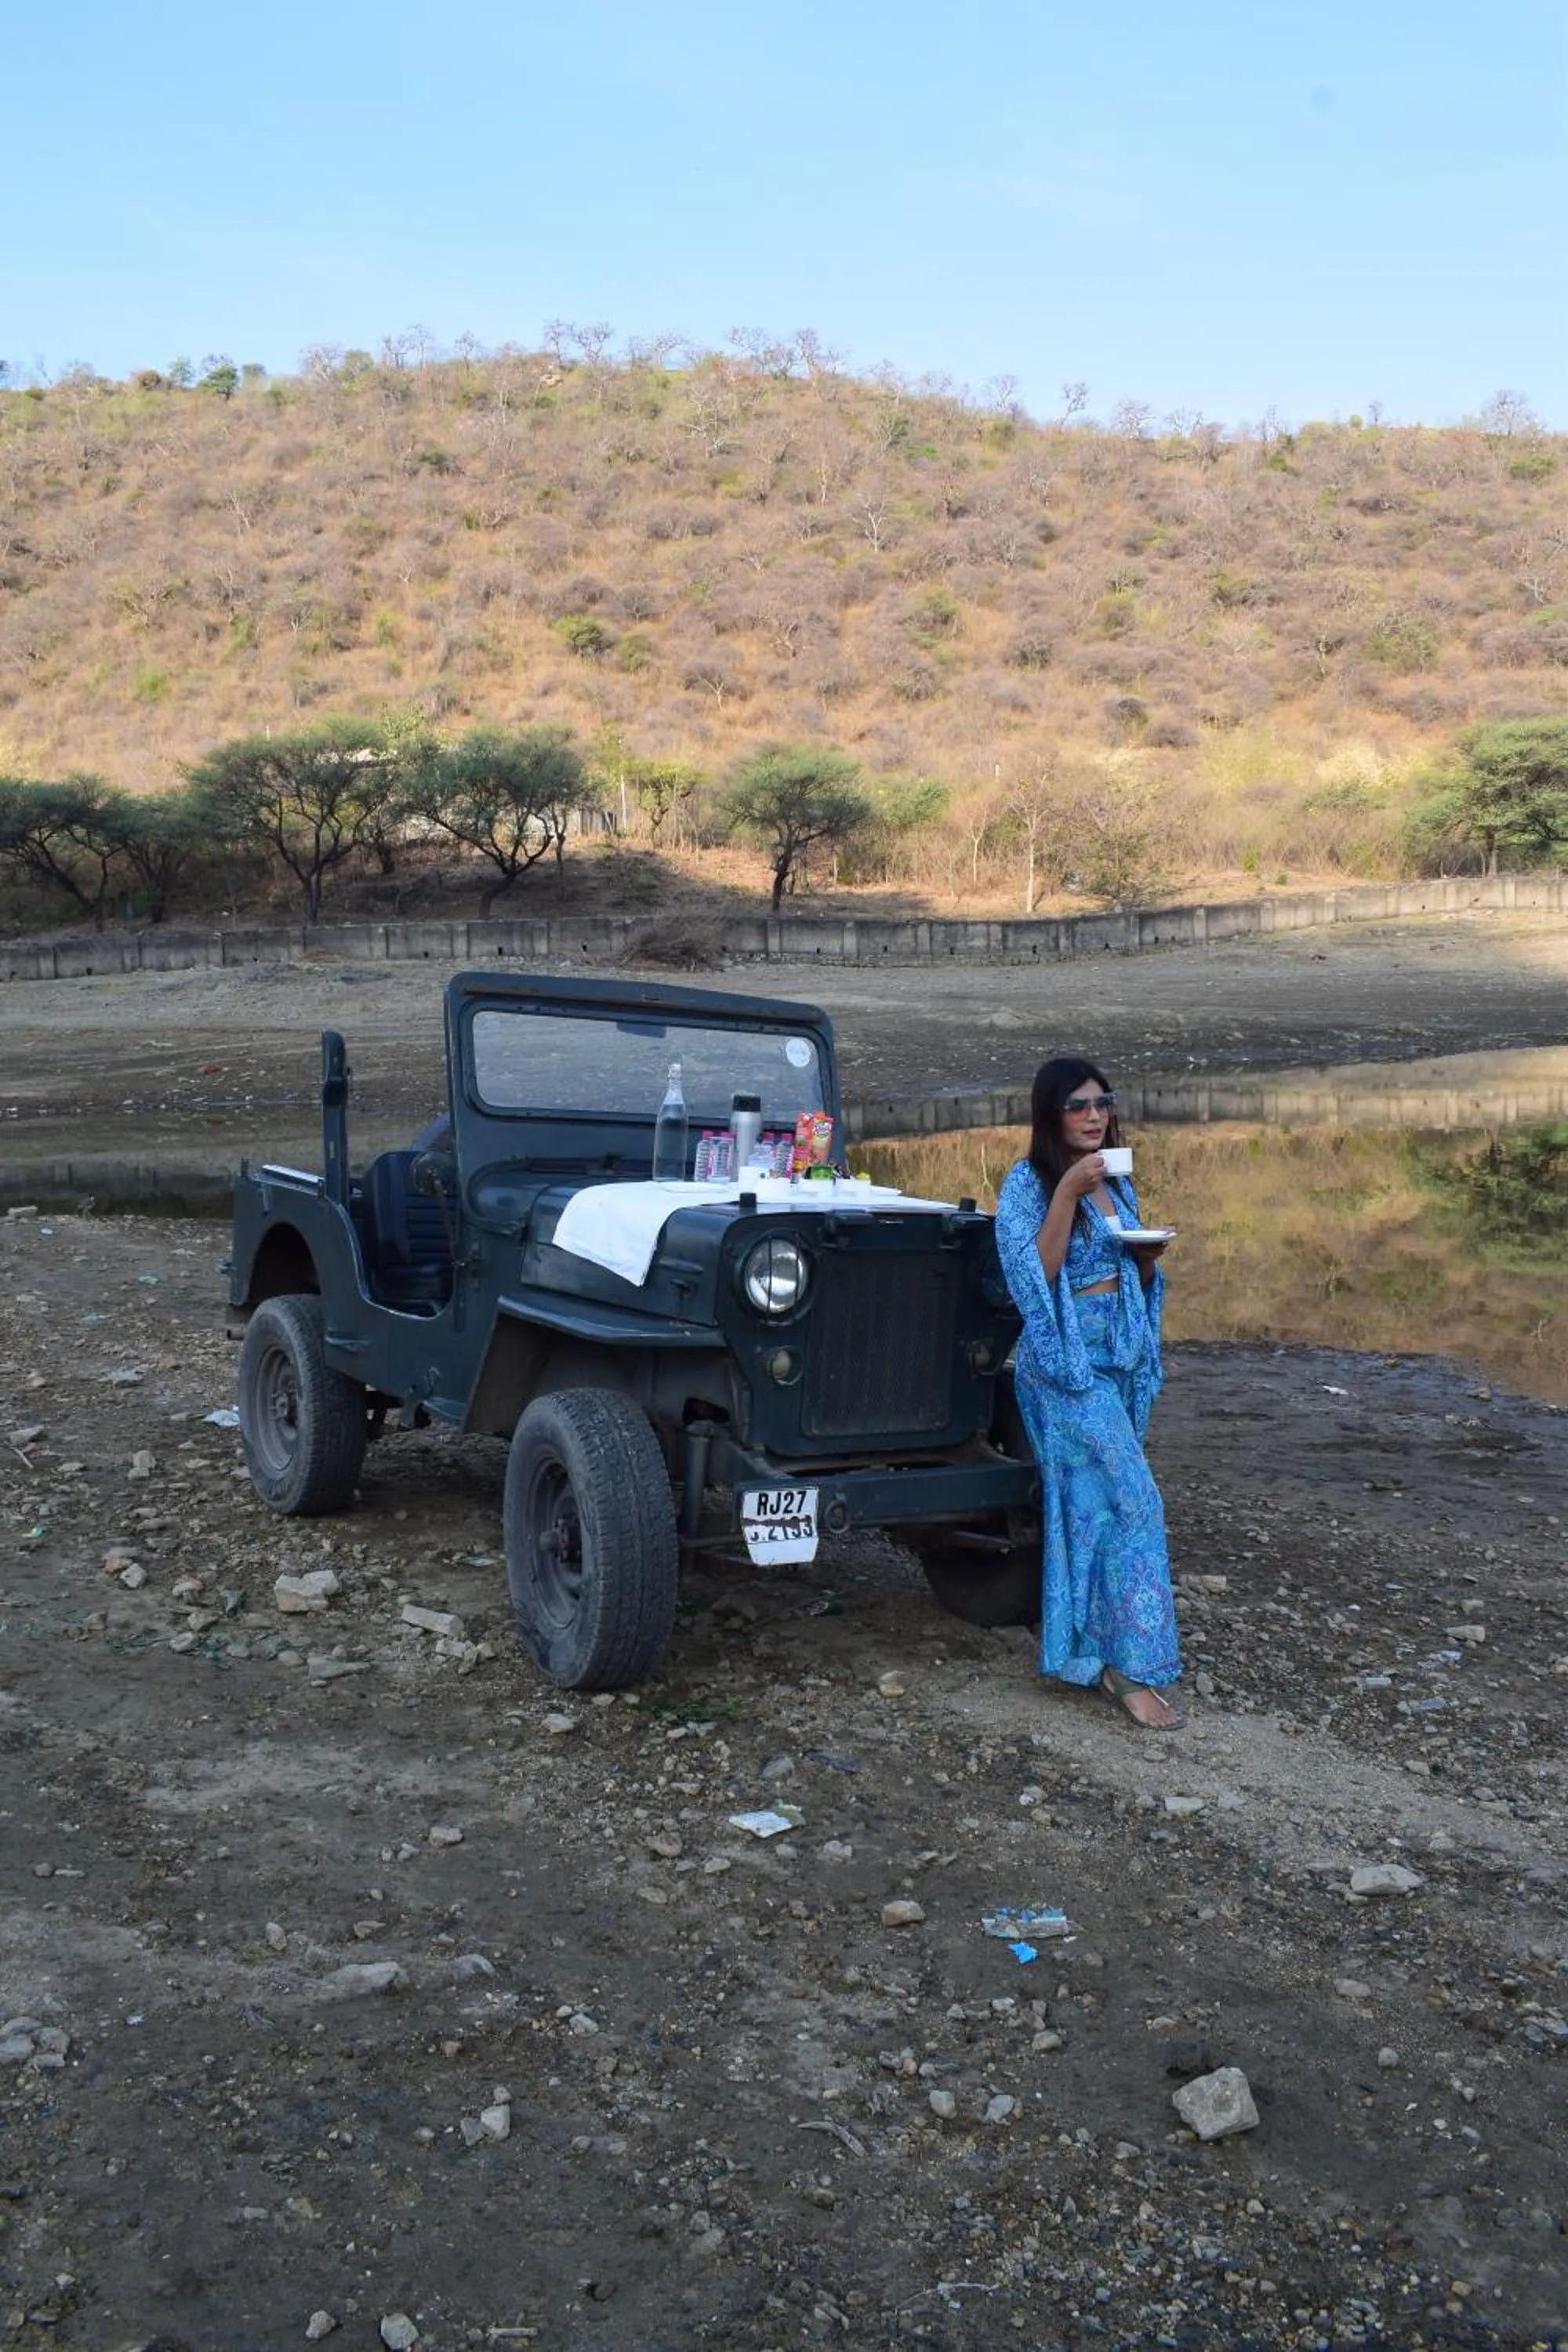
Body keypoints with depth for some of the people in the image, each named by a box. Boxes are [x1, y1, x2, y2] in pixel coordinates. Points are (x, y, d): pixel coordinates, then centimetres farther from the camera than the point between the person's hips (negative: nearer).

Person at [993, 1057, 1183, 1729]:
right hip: (1065, 1360, -7)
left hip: (1121, 1358, 7)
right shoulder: (1027, 1184, -9)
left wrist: (1149, 1257, -2)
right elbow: (1035, 1276, -20)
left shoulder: (1116, 1184, 13)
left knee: (1088, 1498, 12)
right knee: (1128, 1498, -13)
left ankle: (1085, 1647, 22)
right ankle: (1129, 1664, -8)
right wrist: (1067, 1192, -24)